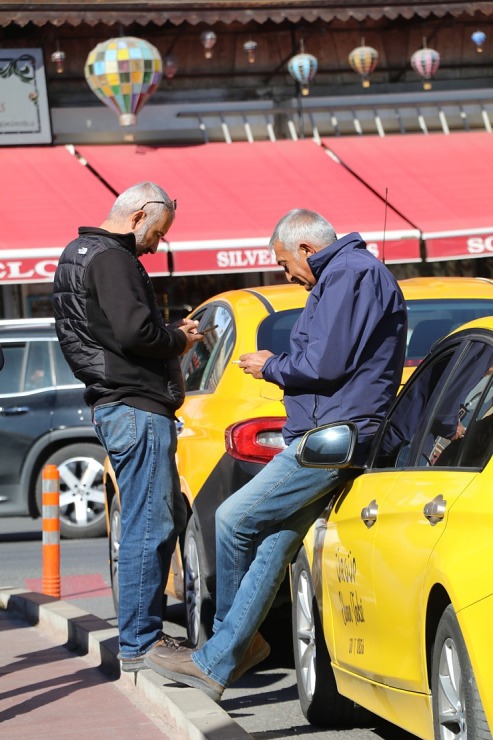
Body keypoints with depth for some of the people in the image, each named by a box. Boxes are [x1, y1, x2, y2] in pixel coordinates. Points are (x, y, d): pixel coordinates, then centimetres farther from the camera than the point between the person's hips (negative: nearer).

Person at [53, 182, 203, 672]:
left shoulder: (77, 255, 19)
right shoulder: (112, 260, -14)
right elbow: (134, 333, -25)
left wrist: (172, 334, 13)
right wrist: (180, 338, -6)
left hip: (114, 406, 11)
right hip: (136, 408, -11)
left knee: (166, 518, 16)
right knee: (148, 526, -8)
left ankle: (145, 631, 20)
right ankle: (139, 644, -6)